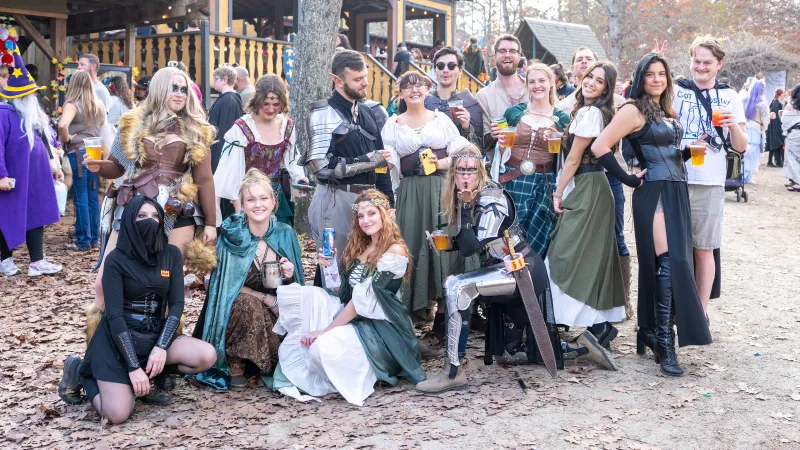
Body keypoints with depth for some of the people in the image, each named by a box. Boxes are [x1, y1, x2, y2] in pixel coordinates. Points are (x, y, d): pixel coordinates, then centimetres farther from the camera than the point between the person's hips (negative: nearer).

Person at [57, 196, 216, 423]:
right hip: (118, 338, -4)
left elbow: (176, 304, -4)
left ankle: (150, 372, 2)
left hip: (155, 333, 4)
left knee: (207, 356, -21)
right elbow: (114, 314, -17)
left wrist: (161, 347, -18)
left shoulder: (171, 254, 0)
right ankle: (81, 372, 10)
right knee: (118, 414, -18)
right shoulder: (116, 260, -12)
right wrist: (133, 366, -22)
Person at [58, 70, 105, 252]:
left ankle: (83, 241, 4)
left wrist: (66, 139, -10)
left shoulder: (72, 105, -10)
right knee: (93, 196, 12)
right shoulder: (99, 105, 8)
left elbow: (62, 125, -26)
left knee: (81, 198, 0)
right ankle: (94, 238, 18)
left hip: (78, 152, -6)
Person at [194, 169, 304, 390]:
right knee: (247, 304, -34)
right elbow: (226, 284, -9)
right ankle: (235, 366, -16)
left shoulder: (285, 234, -3)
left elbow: (294, 288, 7)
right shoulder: (231, 236, -12)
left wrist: (289, 277, -17)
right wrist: (266, 298, -18)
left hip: (277, 313, 3)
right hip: (236, 311, -3)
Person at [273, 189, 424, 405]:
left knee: (324, 346, -32)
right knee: (306, 295, -15)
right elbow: (344, 291, 14)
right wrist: (331, 267, -4)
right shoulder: (359, 247, 12)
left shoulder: (395, 251, -13)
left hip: (378, 328, -7)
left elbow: (364, 299, -18)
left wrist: (327, 329, -16)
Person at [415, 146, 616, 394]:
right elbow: (469, 244, 13)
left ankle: (454, 372, -22)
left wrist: (464, 207, -24)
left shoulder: (491, 200, -19)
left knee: (456, 286, -30)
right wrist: (449, 243, -4)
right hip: (509, 272, 10)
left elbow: (472, 246, -26)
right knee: (508, 352, 18)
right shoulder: (471, 199, 5)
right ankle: (582, 346, 31)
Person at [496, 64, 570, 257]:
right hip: (513, 181, 1)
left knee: (537, 239, 1)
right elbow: (500, 147, 17)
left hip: (545, 185, 0)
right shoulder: (514, 112, 6)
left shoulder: (562, 118, 5)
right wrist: (498, 139, -2)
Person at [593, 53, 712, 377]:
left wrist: (691, 150, 6)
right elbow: (600, 147, -15)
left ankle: (651, 332, 19)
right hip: (654, 193, -8)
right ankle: (664, 342, -13)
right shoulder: (634, 110, -7)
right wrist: (629, 180, -11)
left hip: (676, 192, 8)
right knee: (669, 262, -15)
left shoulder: (666, 111, 17)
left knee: (659, 264, 9)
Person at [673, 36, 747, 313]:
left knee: (704, 248, 4)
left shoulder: (730, 97, 9)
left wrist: (735, 126, -12)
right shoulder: (676, 91, 5)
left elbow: (740, 147, 8)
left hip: (710, 184, 1)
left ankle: (700, 312, 14)